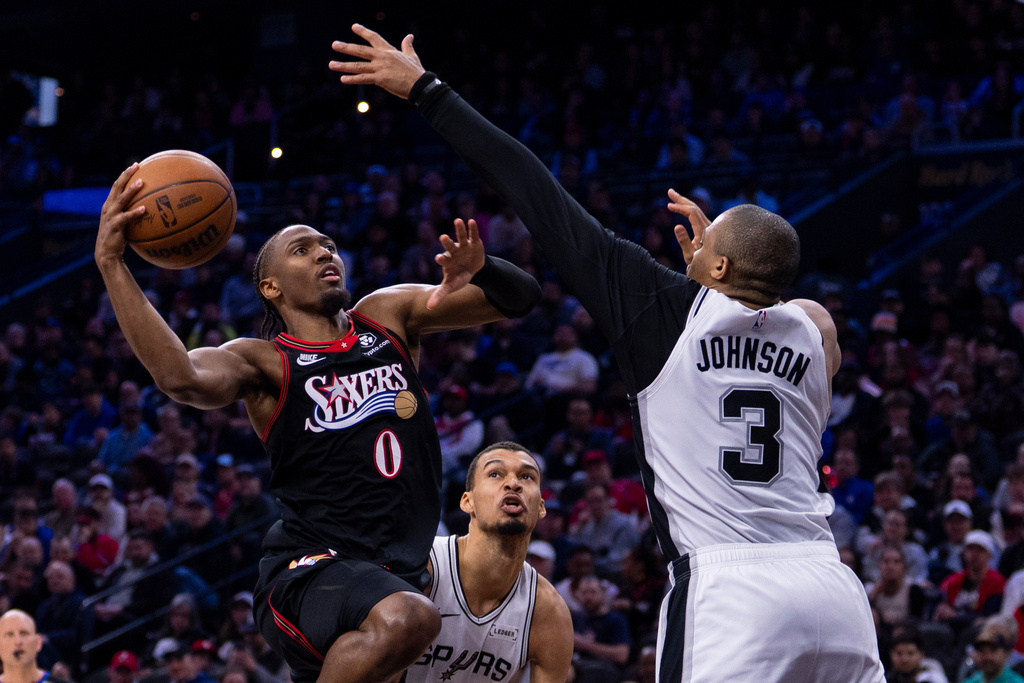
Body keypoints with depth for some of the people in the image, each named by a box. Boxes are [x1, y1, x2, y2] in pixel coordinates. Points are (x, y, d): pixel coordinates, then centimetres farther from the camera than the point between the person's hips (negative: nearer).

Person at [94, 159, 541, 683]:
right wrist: (110, 264, -29)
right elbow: (181, 378, -24)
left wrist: (478, 270, -15)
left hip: (398, 575, 7)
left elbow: (520, 298, 10)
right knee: (407, 617, -37)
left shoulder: (389, 315, 13)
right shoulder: (265, 363, -1)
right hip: (308, 573, -6)